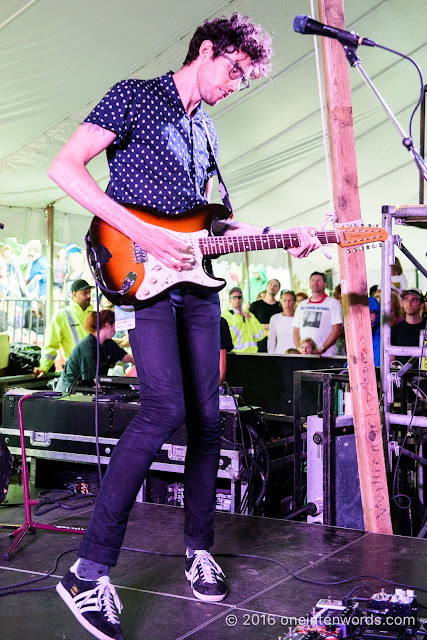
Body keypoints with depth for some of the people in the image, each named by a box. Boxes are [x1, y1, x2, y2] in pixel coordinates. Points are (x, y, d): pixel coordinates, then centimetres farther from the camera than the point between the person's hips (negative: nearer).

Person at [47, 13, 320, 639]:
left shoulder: (205, 130, 23)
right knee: (165, 407, -22)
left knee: (206, 418, 5)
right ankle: (89, 571, -14)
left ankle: (199, 548, 22)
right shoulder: (134, 97, 0)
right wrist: (141, 234, -18)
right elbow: (65, 167, -10)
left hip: (196, 284, 8)